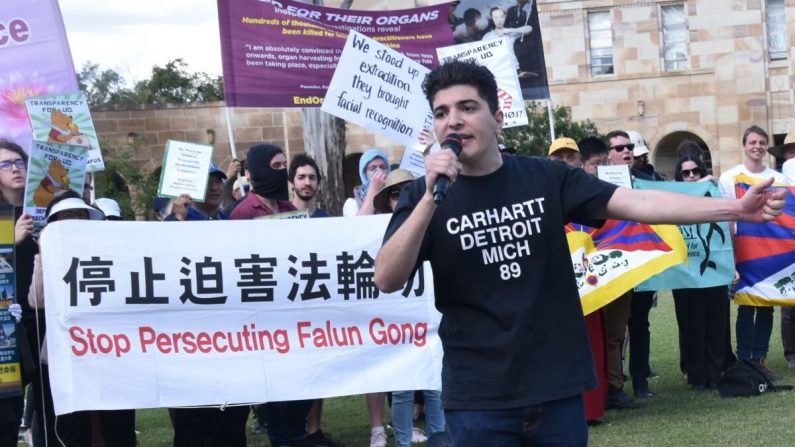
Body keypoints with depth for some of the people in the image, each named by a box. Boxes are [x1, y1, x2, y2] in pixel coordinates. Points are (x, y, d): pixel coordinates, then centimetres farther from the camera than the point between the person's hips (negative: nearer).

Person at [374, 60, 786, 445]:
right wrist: (432, 196, -21)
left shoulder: (545, 178, 2)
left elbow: (638, 203, -5)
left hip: (557, 388, 2)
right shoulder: (423, 196, -1)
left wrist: (734, 207, -15)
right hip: (478, 400, -1)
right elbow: (387, 280, -12)